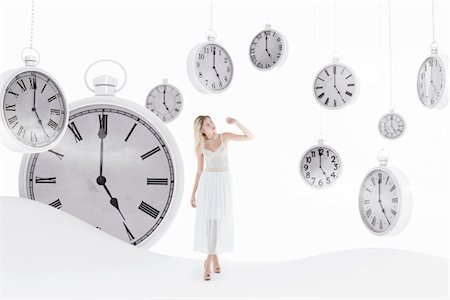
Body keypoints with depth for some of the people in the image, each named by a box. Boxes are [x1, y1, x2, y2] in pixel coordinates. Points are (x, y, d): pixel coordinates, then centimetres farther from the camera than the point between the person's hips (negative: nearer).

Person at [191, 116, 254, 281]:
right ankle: (214, 256, 10)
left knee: (219, 221, -3)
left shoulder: (225, 136, 1)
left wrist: (236, 122, -14)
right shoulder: (200, 147, 4)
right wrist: (193, 193, 7)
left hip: (223, 183, 0)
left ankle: (208, 260, 8)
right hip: (207, 183, 1)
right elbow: (199, 171, 10)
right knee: (207, 221, -5)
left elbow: (250, 137, -3)